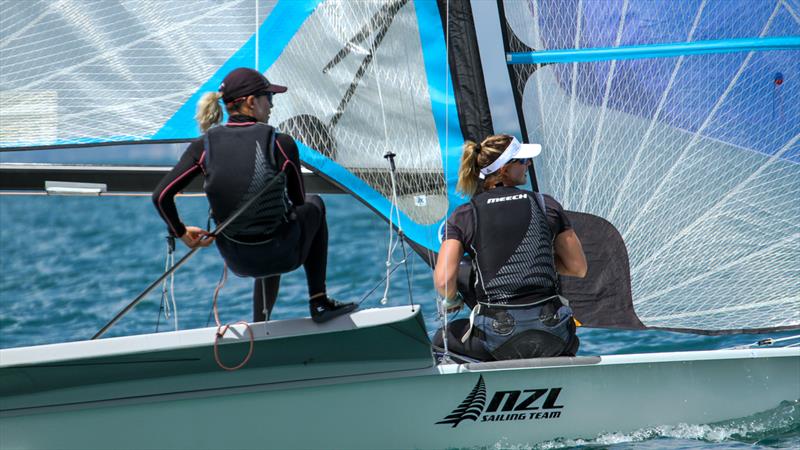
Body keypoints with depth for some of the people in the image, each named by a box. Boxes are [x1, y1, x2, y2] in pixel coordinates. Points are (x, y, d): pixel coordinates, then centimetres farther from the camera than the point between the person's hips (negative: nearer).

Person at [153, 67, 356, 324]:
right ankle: (319, 302, 31)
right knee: (314, 206, 31)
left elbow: (161, 196, -11)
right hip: (284, 256, -3)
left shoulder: (205, 146, -9)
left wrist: (180, 232, 8)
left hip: (237, 261, 3)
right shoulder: (281, 144, -16)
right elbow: (298, 202, -1)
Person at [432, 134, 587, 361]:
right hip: (551, 338, 2)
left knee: (440, 341, 27)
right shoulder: (546, 205, 4)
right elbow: (578, 268, 10)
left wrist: (452, 300, 14)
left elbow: (443, 280, -8)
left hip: (499, 340, -2)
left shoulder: (464, 216, 0)